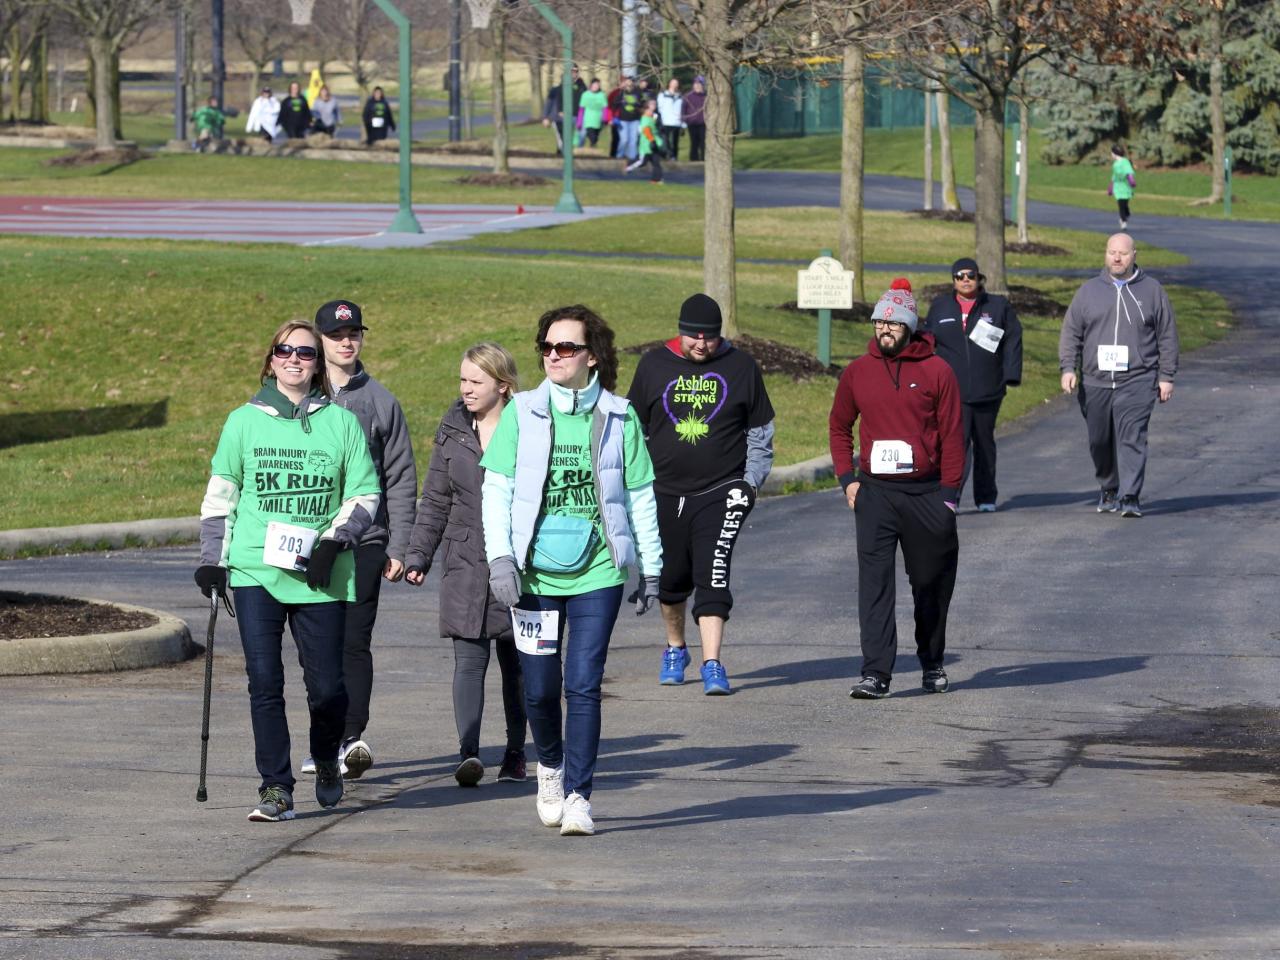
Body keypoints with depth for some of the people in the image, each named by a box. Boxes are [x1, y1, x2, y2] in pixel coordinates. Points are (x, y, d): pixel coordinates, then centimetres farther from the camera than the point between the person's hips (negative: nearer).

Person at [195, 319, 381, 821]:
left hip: (320, 577, 0)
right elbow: (220, 494, 13)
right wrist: (211, 559, 10)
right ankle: (276, 788, -1)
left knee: (327, 686, 0)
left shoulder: (341, 422, 5)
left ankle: (326, 761, 29)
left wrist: (334, 541, -7)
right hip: (255, 572, 0)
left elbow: (365, 494, 6)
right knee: (264, 682, -8)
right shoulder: (244, 421, 7)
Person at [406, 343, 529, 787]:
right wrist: (417, 555, 8)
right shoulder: (453, 430, 8)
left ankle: (515, 753, 19)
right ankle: (468, 752, -19)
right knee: (468, 658, -9)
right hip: (465, 563, 2)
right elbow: (435, 499, 13)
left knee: (516, 660, 8)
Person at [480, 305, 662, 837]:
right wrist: (500, 557, -9)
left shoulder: (619, 418, 3)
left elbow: (640, 498, 9)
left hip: (597, 573, -1)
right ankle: (550, 764, 34)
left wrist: (651, 567, 9)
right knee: (539, 687, 5)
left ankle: (578, 796, 0)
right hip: (534, 571, 1)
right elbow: (496, 490, 0)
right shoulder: (521, 413, 1)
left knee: (584, 685, -7)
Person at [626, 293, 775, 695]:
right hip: (665, 493, 2)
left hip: (721, 492, -2)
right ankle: (675, 649, 34)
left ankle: (712, 665, -16)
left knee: (713, 577, -13)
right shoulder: (654, 365, 4)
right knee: (671, 579, 12)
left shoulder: (741, 368, 2)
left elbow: (760, 431, 10)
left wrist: (751, 482, 3)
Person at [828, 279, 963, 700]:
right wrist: (848, 478, 6)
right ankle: (876, 673, -13)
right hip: (875, 493, 1)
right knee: (874, 583, -9)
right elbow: (839, 427, 17)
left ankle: (932, 663, 29)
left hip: (926, 492, -1)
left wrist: (949, 494, -5)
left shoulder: (937, 371, -2)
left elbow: (952, 435, -1)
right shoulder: (857, 372, 6)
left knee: (932, 584, 11)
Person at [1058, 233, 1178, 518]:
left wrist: (1166, 377, 2)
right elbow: (1071, 333, 10)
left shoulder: (1152, 291, 6)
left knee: (1132, 438, -14)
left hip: (1136, 382, -3)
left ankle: (1130, 497, -17)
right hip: (1095, 382, 3)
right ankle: (1109, 490, 28)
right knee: (1100, 442, 9)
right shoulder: (1089, 291, 10)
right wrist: (1068, 368, -3)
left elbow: (1167, 337, 8)